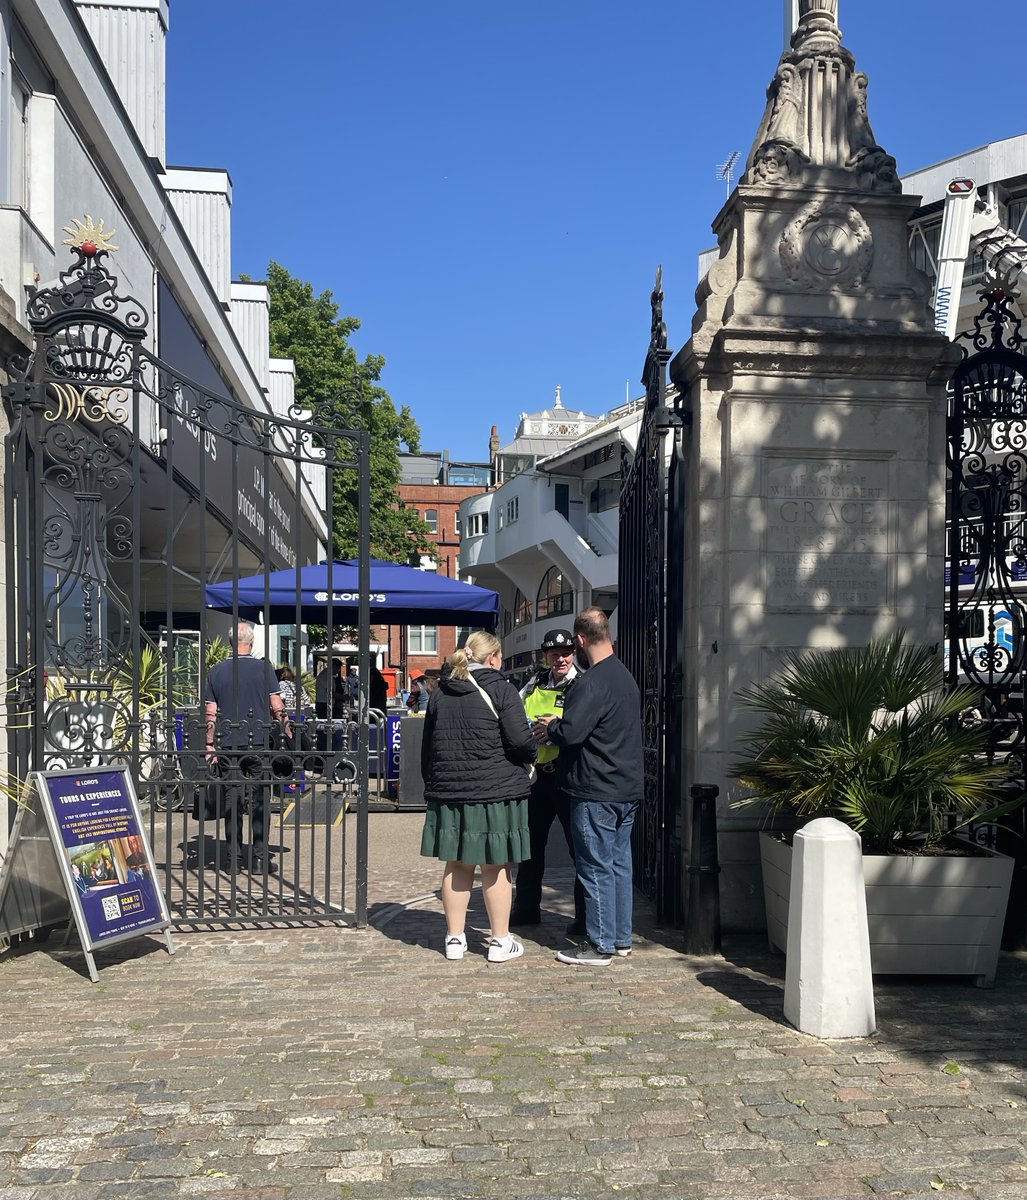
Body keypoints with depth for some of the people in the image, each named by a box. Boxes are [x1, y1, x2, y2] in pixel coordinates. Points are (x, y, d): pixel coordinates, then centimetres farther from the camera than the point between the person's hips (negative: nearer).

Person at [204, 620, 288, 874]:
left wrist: (209, 745, 9)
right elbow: (277, 707, -4)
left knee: (232, 801, 8)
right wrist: (289, 734, 6)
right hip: (258, 743, -2)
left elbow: (211, 714, 4)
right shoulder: (263, 667, -2)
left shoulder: (216, 671, 4)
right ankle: (259, 856, 1)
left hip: (228, 745, 2)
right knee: (259, 800, 3)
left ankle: (233, 857, 10)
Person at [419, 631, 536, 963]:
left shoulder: (440, 693, 11)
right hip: (495, 792, -5)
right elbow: (520, 740, -15)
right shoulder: (500, 689, -9)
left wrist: (432, 783, 26)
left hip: (448, 791, 5)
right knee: (496, 867, 4)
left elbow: (427, 746, 17)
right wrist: (529, 757, 6)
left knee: (457, 865, 12)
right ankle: (500, 941, 11)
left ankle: (454, 938, 18)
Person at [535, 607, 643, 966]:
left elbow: (570, 733, -25)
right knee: (619, 864, 15)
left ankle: (599, 944, 6)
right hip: (627, 788, 9)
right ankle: (621, 939, 23)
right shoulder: (626, 677, 13)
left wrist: (550, 727, -2)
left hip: (597, 793, -9)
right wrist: (559, 725, 15)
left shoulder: (592, 683, -19)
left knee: (596, 869, -1)